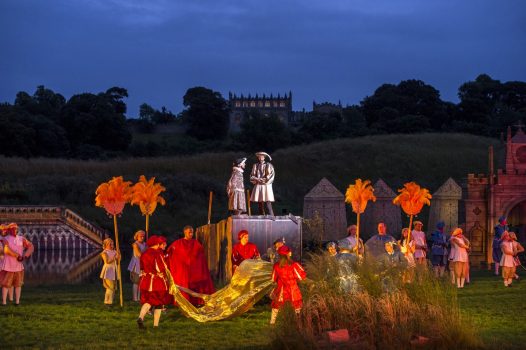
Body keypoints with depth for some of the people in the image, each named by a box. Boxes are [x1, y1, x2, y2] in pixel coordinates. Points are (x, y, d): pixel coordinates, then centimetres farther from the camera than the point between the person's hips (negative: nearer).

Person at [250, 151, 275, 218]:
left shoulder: (268, 165, 5)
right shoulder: (255, 166, 14)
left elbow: (271, 175, -3)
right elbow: (252, 176, 9)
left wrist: (264, 180, -12)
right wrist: (257, 179, -9)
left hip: (266, 186, -4)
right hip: (258, 186, 4)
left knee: (268, 203, -14)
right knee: (259, 204, 2)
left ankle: (271, 217, -18)